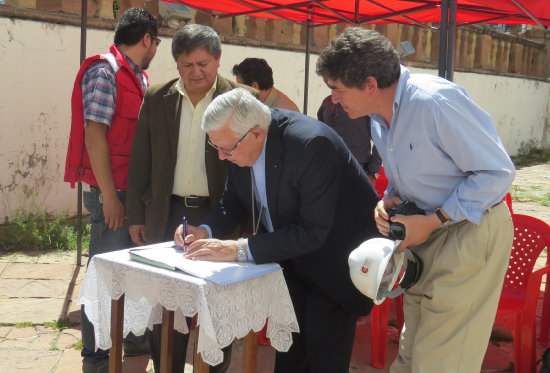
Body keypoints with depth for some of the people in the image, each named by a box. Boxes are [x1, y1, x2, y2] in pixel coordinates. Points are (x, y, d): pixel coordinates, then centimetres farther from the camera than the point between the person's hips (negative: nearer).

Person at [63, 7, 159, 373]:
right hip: (110, 191, -9)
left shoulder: (137, 77, 14)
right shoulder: (105, 71, -12)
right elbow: (93, 136, -18)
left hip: (134, 190, 9)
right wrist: (109, 197, -19)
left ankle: (134, 336, 32)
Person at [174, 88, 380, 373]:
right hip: (289, 258, 7)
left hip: (332, 261, -6)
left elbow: (313, 231, -32)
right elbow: (233, 202, 5)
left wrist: (242, 249, -33)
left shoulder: (312, 144, -33)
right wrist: (206, 231, -15)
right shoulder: (240, 143, -10)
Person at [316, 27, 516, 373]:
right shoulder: (379, 115, 5)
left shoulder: (435, 100, -24)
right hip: (426, 232, 8)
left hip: (471, 232, -8)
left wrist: (432, 221, -19)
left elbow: (498, 172, -20)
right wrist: (391, 199, -3)